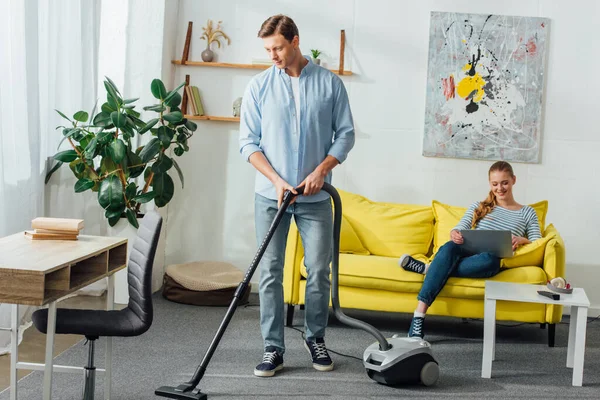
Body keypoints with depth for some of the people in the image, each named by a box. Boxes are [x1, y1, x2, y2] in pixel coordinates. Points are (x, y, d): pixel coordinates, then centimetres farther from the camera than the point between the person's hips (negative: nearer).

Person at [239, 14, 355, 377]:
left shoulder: (330, 83, 1)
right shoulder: (259, 86, 1)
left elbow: (346, 134, 3)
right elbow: (248, 142, 0)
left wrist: (321, 171, -11)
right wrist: (277, 180, -12)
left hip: (315, 197, 0)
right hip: (270, 195, 0)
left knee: (319, 271, 4)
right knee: (270, 273, 1)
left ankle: (316, 338, 23)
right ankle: (273, 349, 8)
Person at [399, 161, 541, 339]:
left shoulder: (527, 213, 17)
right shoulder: (478, 206, 21)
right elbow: (460, 229, 7)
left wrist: (522, 240, -16)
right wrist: (454, 234, -19)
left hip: (493, 263, -1)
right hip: (468, 253, 1)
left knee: (490, 258, -41)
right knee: (450, 246, -37)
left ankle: (427, 268, -30)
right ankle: (418, 317, -48)